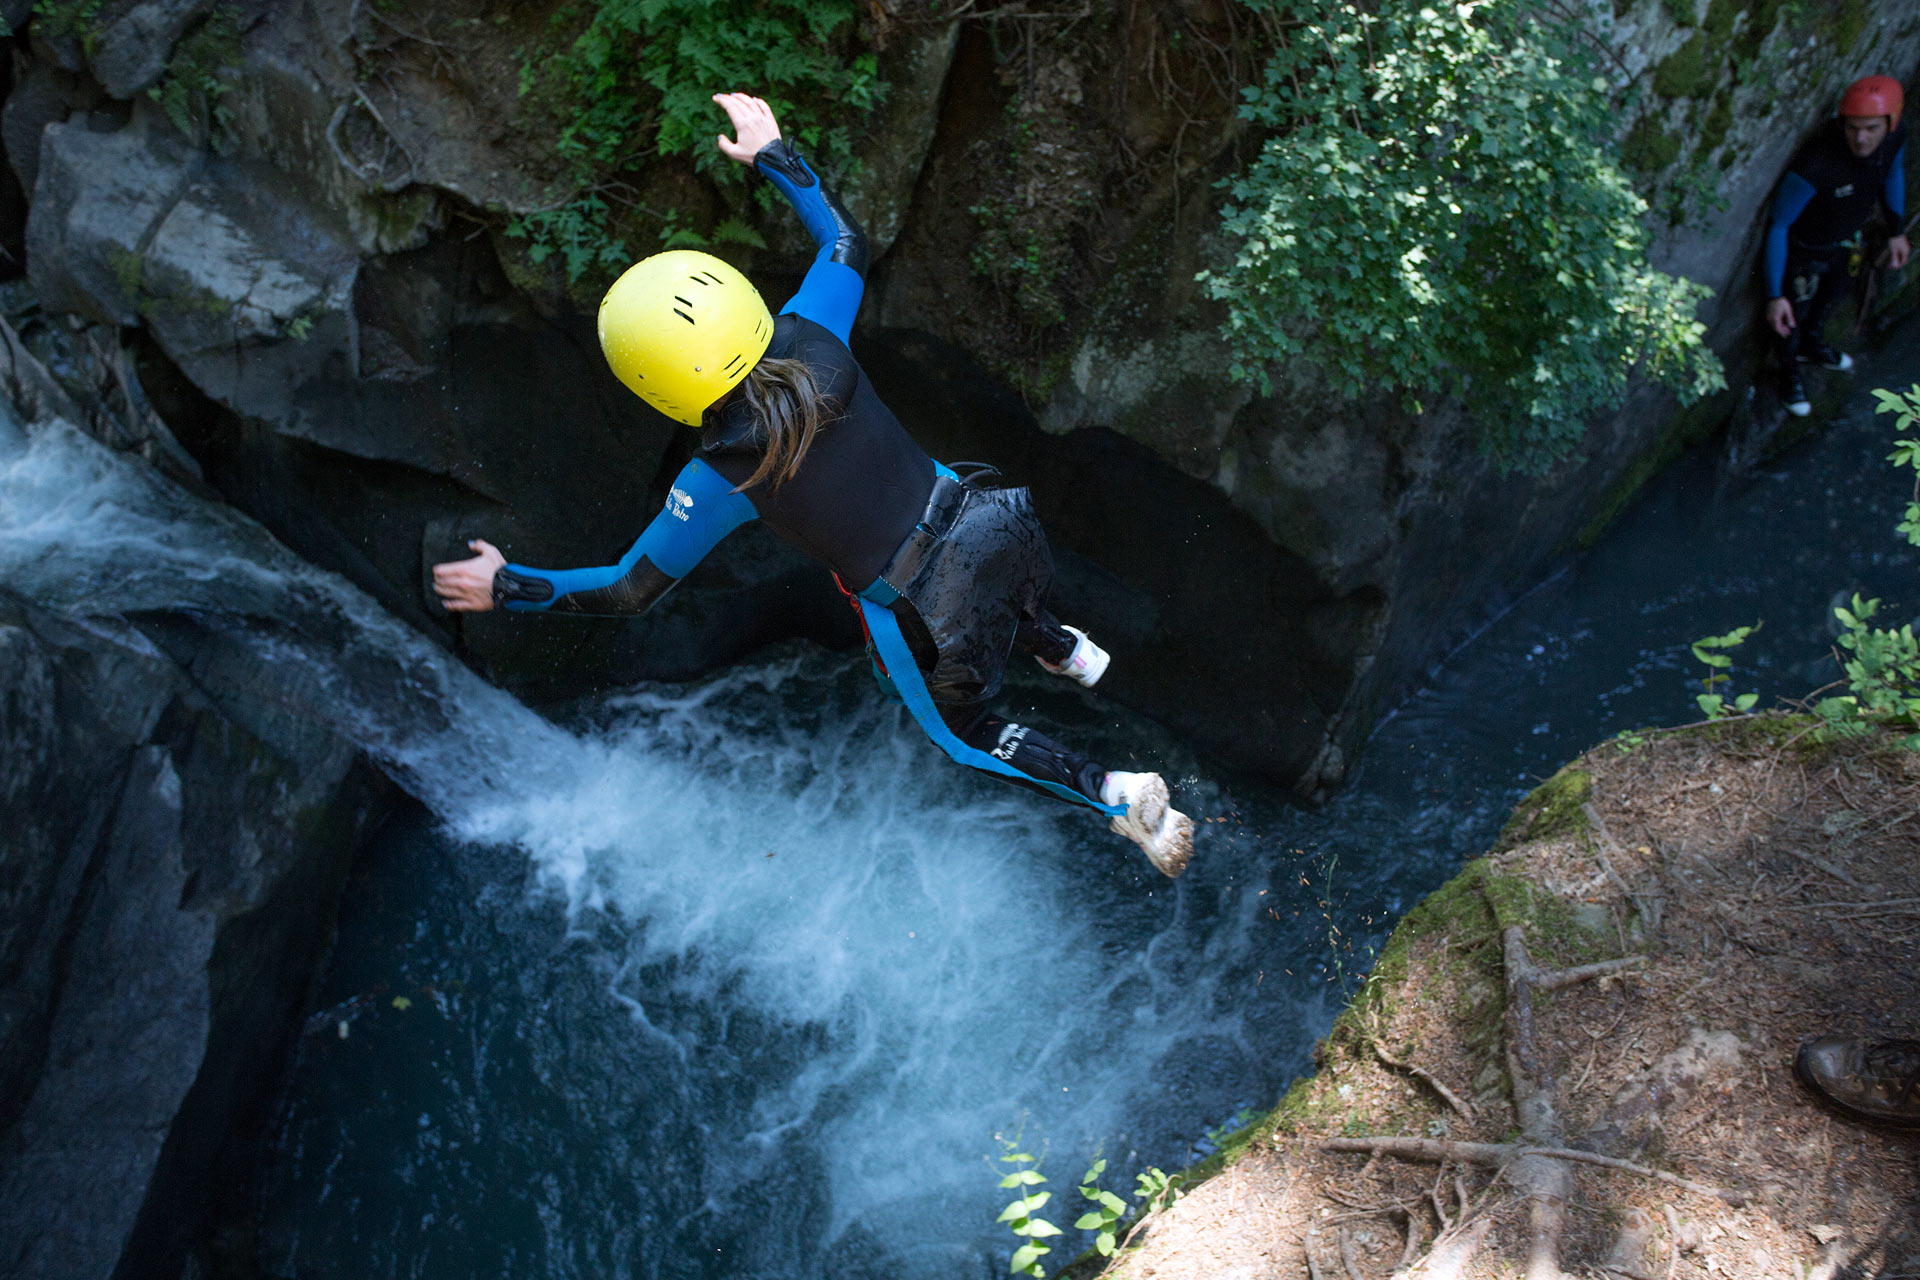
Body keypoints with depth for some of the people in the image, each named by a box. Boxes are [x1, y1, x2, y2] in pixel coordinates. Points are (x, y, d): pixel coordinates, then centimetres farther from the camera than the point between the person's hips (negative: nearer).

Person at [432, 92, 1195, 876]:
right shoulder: (811, 341, -11)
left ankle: (1114, 796, 14)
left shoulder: (720, 480, -19)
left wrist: (507, 588, 4)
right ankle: (1067, 651, 52)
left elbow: (629, 591, -7)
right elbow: (845, 241, 11)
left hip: (928, 627, -5)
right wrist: (774, 155, 18)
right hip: (996, 535, 5)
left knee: (959, 731, 25)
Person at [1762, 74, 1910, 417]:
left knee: (1832, 296, 32)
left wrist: (1898, 231, 13)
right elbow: (1777, 225, -30)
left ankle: (1811, 346, 64)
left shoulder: (1895, 138, -22)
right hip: (1804, 252, -6)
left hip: (1846, 242, 6)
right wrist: (1774, 295, -29)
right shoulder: (1814, 167, -43)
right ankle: (1789, 371, 50)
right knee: (1793, 315, 17)